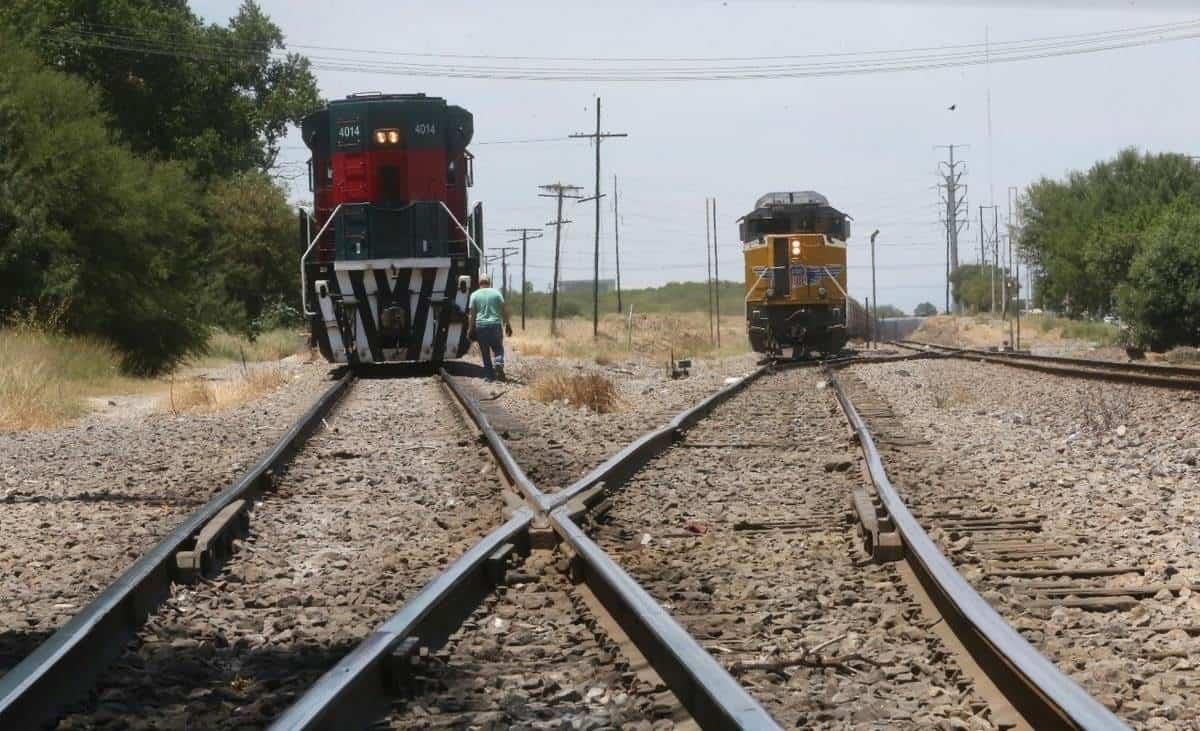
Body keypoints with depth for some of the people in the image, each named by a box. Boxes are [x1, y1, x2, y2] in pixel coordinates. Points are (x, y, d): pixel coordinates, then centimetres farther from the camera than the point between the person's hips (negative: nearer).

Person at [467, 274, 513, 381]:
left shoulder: (474, 295, 2)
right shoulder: (496, 293, 4)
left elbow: (471, 314, -1)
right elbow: (504, 310, 2)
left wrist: (470, 329, 4)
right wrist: (507, 324, 8)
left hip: (481, 325, 0)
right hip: (495, 324, 0)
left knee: (485, 352, 7)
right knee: (498, 348, 10)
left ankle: (489, 375, 7)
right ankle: (499, 363, -20)